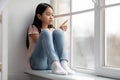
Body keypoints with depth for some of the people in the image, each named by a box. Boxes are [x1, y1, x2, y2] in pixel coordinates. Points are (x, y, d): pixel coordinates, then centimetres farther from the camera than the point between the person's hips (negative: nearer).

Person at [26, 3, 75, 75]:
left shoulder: (53, 29, 20)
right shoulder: (33, 28, 8)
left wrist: (60, 32, -5)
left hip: (51, 63, 3)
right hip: (38, 62, -3)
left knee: (58, 31, -16)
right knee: (46, 32, -25)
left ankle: (64, 64, -37)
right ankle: (55, 65, -47)